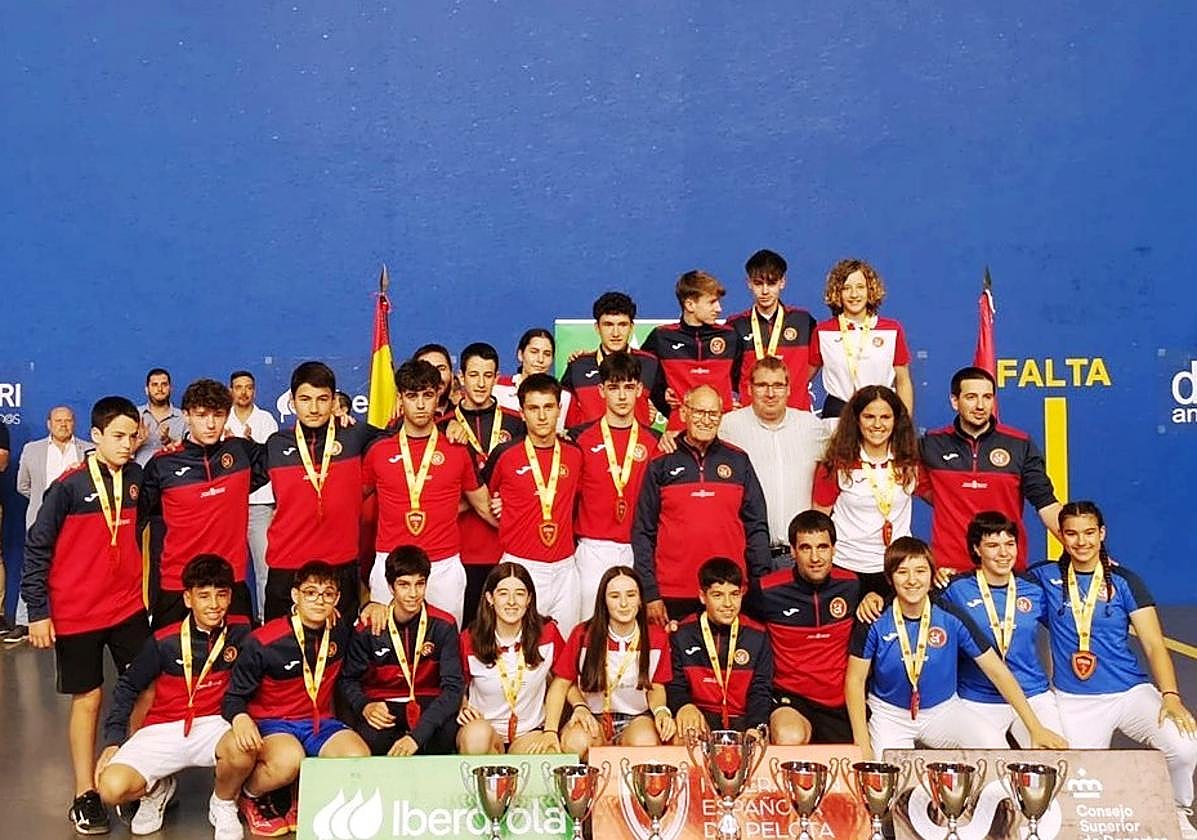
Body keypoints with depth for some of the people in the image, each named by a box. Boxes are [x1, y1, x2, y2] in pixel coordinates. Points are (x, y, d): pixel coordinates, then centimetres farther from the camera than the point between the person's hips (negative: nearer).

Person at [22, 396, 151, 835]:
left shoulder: (136, 477, -1)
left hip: (128, 605, 4)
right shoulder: (69, 485, -12)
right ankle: (85, 796, 17)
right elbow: (37, 547, -8)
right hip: (75, 613, -4)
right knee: (87, 698, 5)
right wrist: (38, 611, -10)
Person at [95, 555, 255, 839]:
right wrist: (113, 740, -1)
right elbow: (128, 686, 6)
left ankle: (224, 805, 0)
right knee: (112, 788, -23)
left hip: (214, 723, 0)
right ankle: (157, 790, 15)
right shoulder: (164, 642, -6)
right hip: (164, 729, 1)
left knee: (242, 751, -36)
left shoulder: (240, 631, -5)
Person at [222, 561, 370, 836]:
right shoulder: (263, 642, -12)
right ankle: (250, 794, -2)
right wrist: (240, 718, -31)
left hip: (321, 722, 4)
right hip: (272, 723, -4)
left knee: (360, 760, -26)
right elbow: (234, 695, -5)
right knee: (287, 761, -38)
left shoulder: (341, 633, 0)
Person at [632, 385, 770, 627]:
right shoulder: (661, 464, 4)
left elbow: (756, 527, 9)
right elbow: (643, 532, 4)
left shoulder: (738, 461, 8)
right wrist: (650, 593, -2)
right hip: (673, 594, -1)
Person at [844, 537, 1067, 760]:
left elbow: (997, 670, -6)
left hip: (943, 710, 1)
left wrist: (1036, 728, -8)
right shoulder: (875, 621, -14)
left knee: (993, 742, -24)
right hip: (890, 713, -1)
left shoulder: (952, 618, -12)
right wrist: (863, 746, -13)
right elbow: (855, 680, -7)